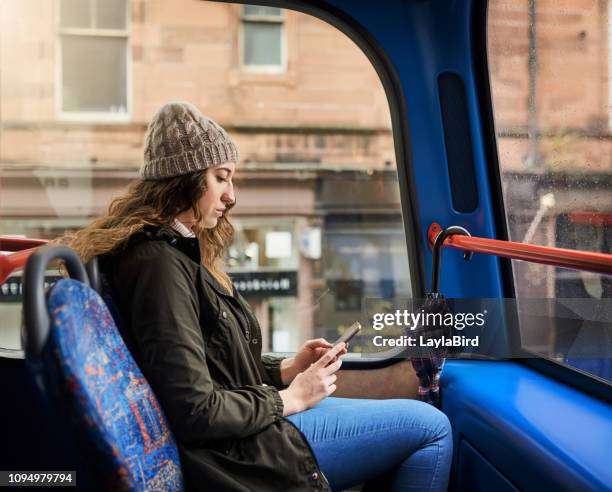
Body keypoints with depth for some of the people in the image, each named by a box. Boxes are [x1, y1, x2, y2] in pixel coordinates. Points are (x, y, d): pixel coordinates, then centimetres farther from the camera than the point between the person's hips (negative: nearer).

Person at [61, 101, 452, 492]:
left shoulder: (178, 250, 12)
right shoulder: (158, 263, -21)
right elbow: (195, 411, -25)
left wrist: (287, 369, 2)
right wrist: (288, 399, -13)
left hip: (247, 428, 10)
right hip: (236, 457, -10)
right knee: (431, 428, -3)